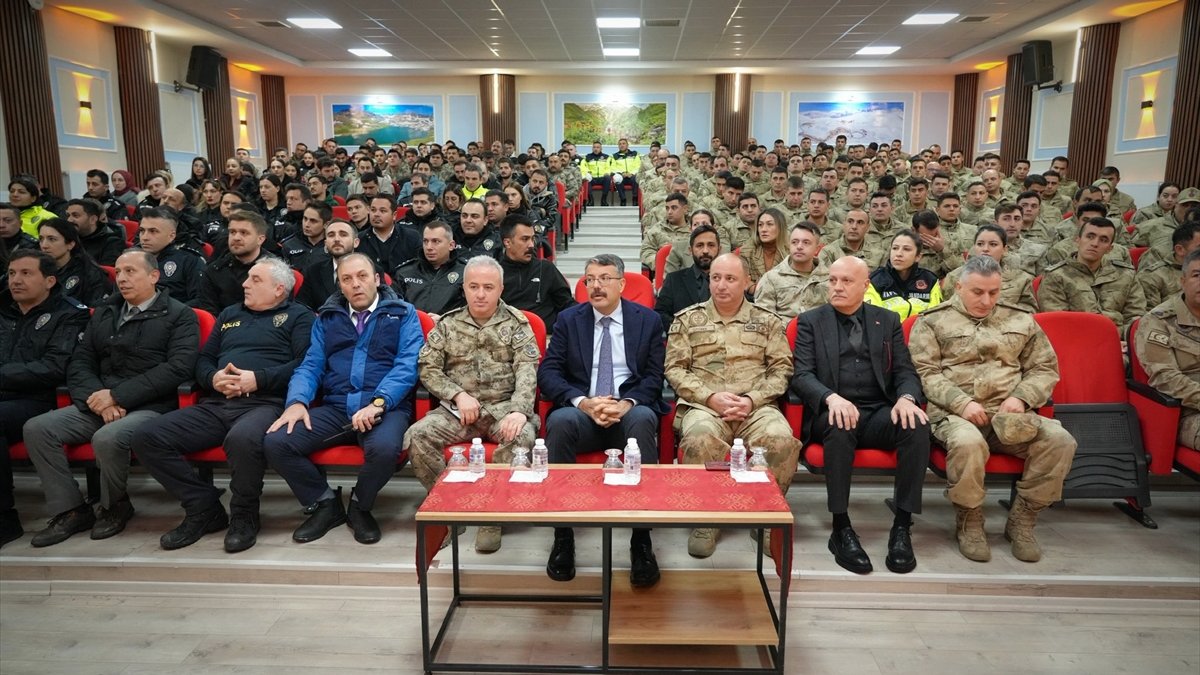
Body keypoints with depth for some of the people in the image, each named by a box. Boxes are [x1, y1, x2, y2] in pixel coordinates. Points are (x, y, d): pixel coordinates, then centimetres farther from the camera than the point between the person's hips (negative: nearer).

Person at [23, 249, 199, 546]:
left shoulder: (179, 315, -1)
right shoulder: (103, 313, 19)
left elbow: (178, 367, -14)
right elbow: (80, 362, 14)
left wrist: (117, 395, -16)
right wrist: (97, 397, -8)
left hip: (149, 407, -6)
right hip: (99, 405, 7)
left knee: (107, 438, -33)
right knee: (36, 428, -12)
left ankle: (115, 506, -3)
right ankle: (72, 510, -2)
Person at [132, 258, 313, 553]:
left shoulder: (297, 316, 9)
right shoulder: (230, 314, 29)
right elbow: (204, 359, 25)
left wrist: (258, 379, -15)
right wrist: (213, 378, 1)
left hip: (264, 403, -7)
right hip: (215, 405, 7)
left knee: (242, 439, -40)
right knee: (146, 437, -12)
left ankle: (244, 516, -11)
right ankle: (204, 509, 0)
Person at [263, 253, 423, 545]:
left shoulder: (402, 314, 8)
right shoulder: (327, 318, 19)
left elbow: (407, 365, -6)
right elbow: (311, 365, 11)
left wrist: (377, 402, -21)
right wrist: (297, 401, -11)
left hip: (386, 407, -3)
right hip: (335, 408, 4)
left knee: (384, 448, -36)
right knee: (275, 443, -18)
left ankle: (360, 507, 0)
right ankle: (325, 504, 7)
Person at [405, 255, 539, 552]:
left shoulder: (516, 323, 7)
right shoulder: (447, 324, 12)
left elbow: (527, 370, -5)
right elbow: (427, 368, 7)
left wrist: (519, 410, -23)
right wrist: (458, 394, -9)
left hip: (503, 407, -2)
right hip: (458, 409, 2)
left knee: (522, 437, -34)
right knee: (417, 436, -25)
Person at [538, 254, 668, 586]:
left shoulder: (647, 319, 11)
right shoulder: (568, 319, 12)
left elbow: (654, 376, 5)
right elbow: (547, 373, 2)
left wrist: (627, 403, -16)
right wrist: (582, 402, -16)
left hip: (630, 412, 0)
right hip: (581, 412, 1)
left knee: (643, 418, -35)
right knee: (559, 420, -34)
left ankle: (641, 540, -31)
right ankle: (563, 535, -23)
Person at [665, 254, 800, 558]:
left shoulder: (768, 321, 17)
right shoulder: (687, 319, 14)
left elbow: (781, 369, 10)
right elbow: (675, 368, 7)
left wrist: (752, 400, -7)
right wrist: (711, 397, -8)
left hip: (756, 407, 1)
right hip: (704, 405, -1)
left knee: (781, 439, -32)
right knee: (700, 439, -36)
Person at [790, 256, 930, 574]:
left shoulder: (888, 321, 16)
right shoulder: (811, 321, 9)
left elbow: (905, 371, 10)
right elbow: (802, 375, -2)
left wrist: (907, 397, -15)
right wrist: (831, 398, -24)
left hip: (879, 413, 2)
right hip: (834, 412, -2)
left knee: (917, 425, -29)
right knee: (841, 426, -36)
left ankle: (902, 527, -20)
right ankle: (841, 529, -26)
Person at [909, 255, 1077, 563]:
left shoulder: (1020, 320, 20)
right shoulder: (932, 321, 8)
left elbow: (1045, 367, 18)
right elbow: (925, 372, -1)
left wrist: (1021, 397, -3)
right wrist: (962, 402, -15)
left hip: (1010, 414, 4)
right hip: (955, 412, -4)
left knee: (1060, 440, -24)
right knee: (968, 442, -38)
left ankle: (1022, 519, -4)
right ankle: (969, 522, -11)